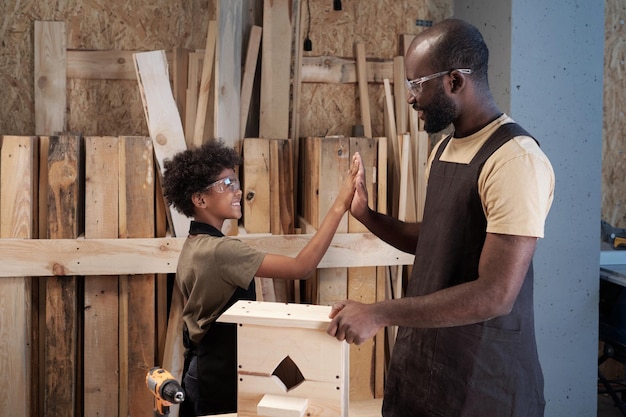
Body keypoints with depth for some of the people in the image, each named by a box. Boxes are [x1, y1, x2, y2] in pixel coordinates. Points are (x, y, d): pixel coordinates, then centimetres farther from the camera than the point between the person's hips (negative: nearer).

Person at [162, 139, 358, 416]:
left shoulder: (194, 245, 6)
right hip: (220, 376, -9)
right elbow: (301, 267, -30)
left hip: (203, 368, 9)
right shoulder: (219, 250, -25)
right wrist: (340, 206, -30)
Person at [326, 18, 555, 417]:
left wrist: (380, 314, -22)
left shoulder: (514, 159, -21)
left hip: (483, 381, -7)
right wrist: (367, 215, 4)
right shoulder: (443, 149, 8)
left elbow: (495, 296, -25)